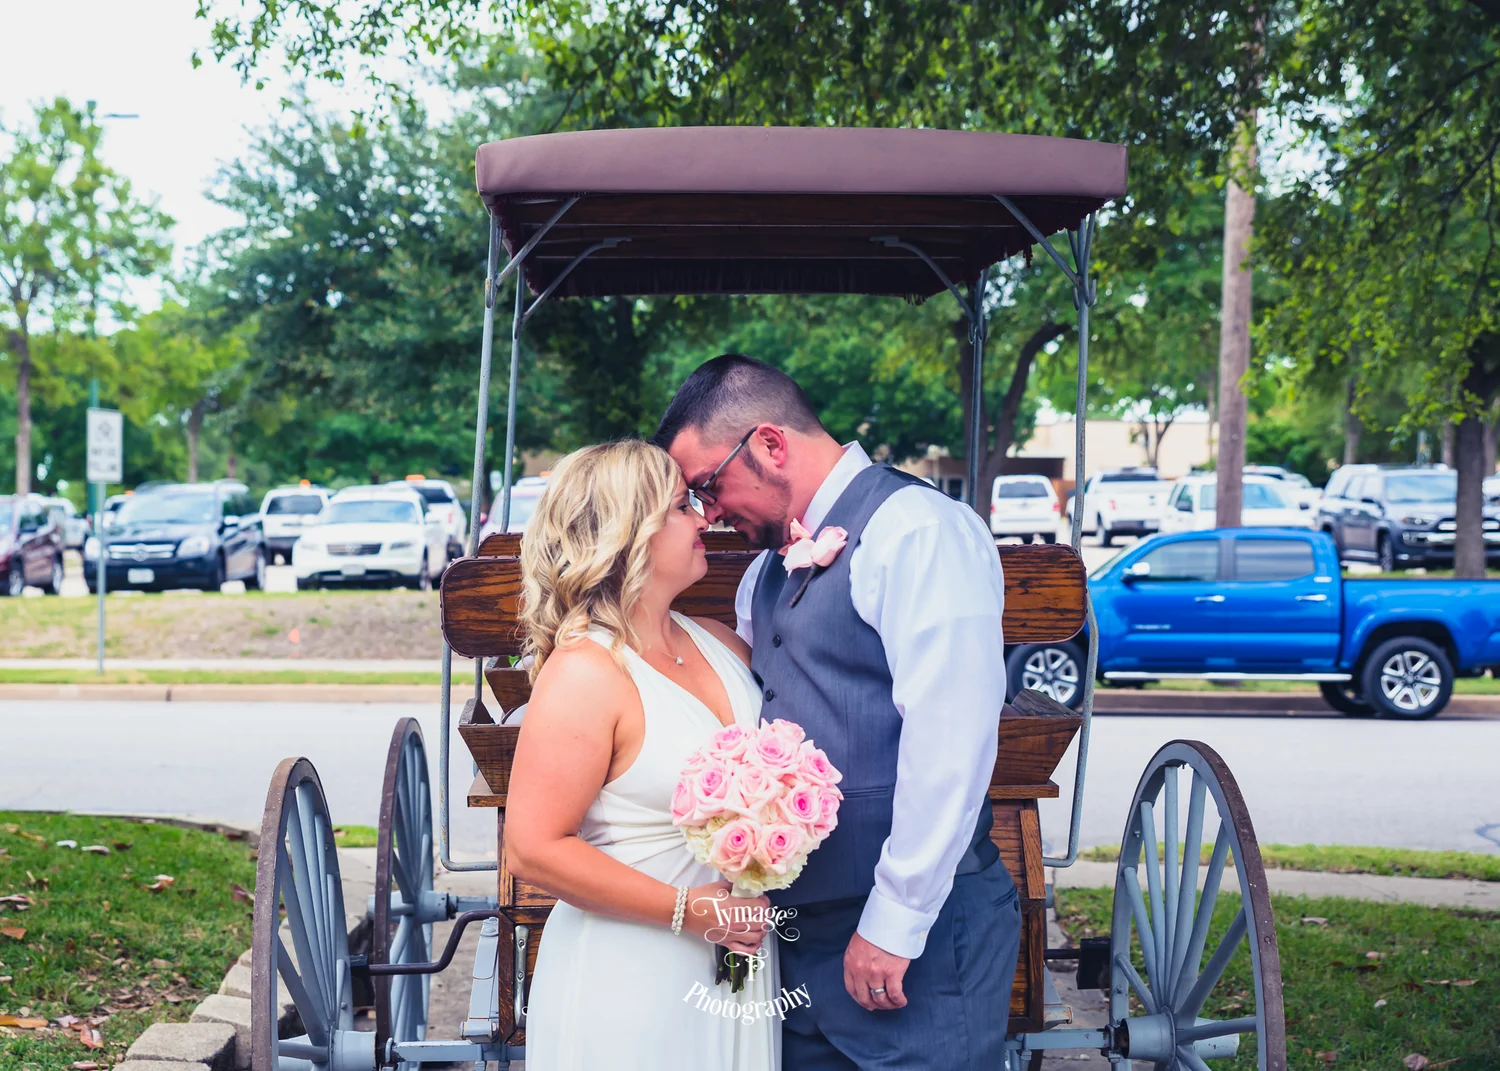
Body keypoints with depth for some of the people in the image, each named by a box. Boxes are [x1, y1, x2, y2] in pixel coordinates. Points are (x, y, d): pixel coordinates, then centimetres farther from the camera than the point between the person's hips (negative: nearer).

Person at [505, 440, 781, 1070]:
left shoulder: (719, 643, 6)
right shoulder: (583, 671, -17)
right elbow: (533, 851, -19)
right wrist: (688, 909, -18)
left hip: (738, 959, 7)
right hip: (631, 984, -7)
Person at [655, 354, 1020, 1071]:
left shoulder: (918, 531, -13)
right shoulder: (771, 567, 15)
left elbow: (949, 742, -19)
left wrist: (894, 925, -18)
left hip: (913, 934, -8)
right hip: (801, 927, 8)